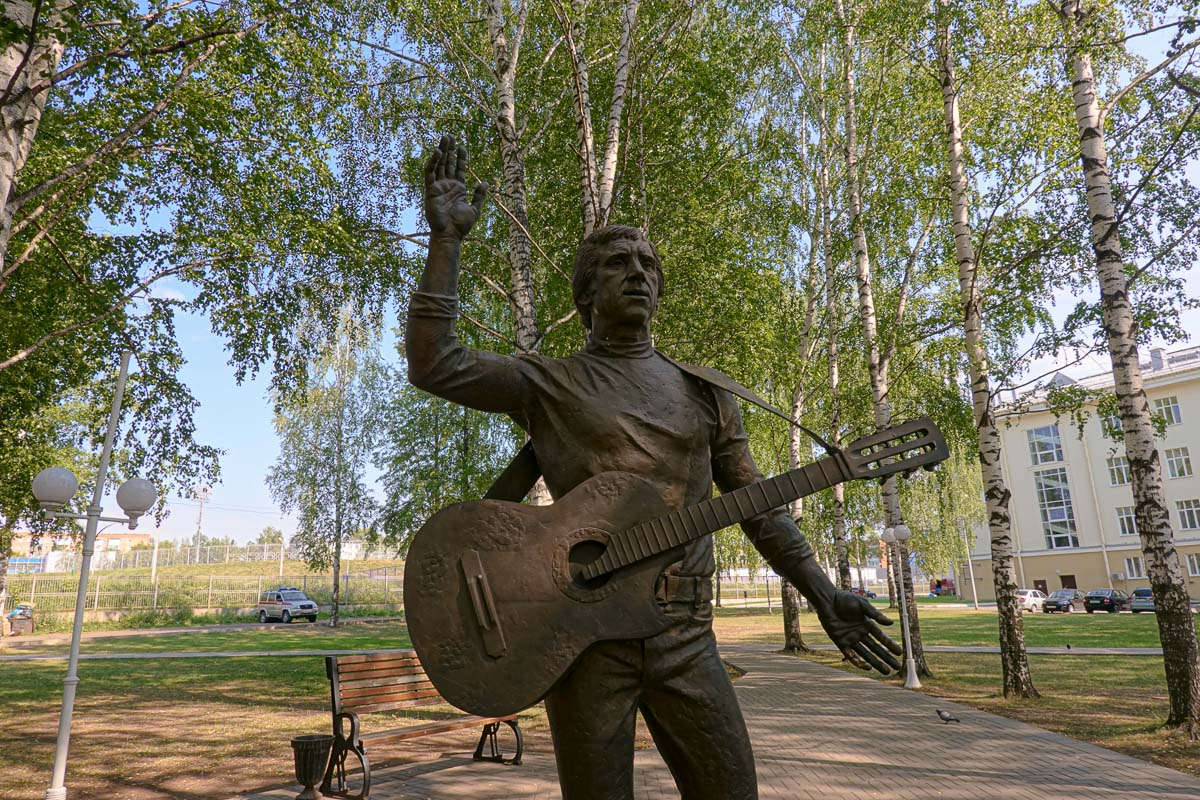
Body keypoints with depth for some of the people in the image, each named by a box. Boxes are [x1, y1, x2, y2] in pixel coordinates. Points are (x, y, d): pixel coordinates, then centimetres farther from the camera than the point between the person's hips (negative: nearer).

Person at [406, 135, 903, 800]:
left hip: (685, 638, 3)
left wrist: (824, 597, 7)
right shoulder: (549, 384, 3)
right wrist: (446, 239, -10)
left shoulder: (703, 394, 12)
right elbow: (432, 364, -9)